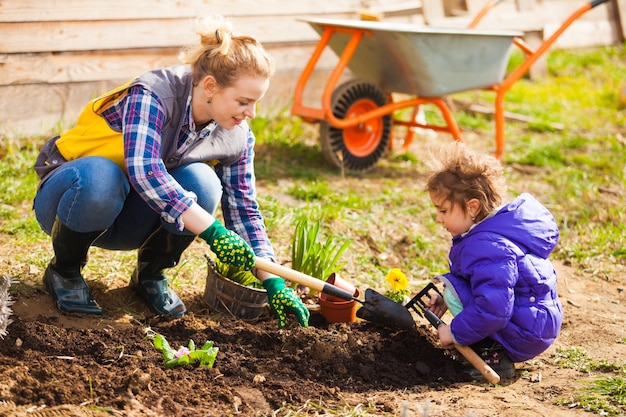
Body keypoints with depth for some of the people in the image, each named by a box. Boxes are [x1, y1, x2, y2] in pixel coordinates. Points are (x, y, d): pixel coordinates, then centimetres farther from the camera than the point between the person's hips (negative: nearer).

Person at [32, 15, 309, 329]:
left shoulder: (237, 135, -8)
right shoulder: (153, 96, -28)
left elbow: (244, 210, -4)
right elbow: (144, 170, -41)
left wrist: (273, 283, -14)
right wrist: (212, 231, -46)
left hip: (128, 224, 4)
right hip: (73, 189, -4)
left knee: (200, 182, -27)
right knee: (100, 177, -41)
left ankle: (150, 274, -2)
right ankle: (64, 271, -11)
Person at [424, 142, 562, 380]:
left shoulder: (487, 248, -26)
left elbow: (493, 309, -31)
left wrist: (455, 332, -17)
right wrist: (448, 299, 17)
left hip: (524, 337, -11)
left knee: (452, 286, -10)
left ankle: (494, 356, -11)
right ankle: (492, 349, 10)